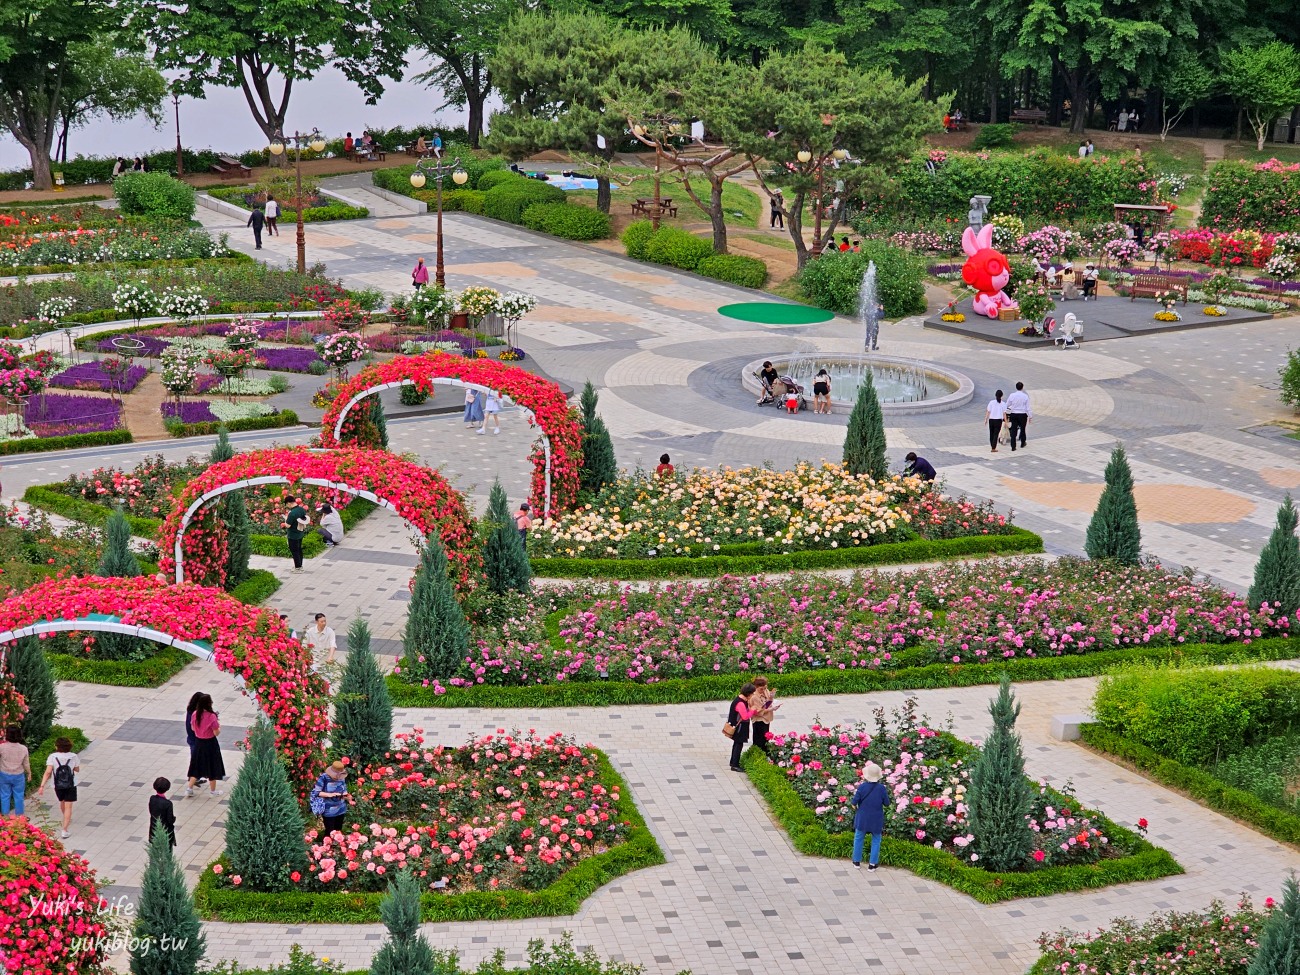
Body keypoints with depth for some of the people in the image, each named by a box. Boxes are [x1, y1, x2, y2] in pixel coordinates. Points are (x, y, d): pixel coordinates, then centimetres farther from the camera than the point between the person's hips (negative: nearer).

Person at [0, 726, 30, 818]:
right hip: (18, 776, 1)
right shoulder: (23, 749, -14)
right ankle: (19, 815, 24)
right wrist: (29, 773, 14)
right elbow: (26, 764, -4)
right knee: (19, 796, 15)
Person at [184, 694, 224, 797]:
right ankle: (213, 790, 25)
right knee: (212, 766, 12)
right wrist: (219, 726, 0)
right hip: (210, 744, -5)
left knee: (197, 766, 19)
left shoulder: (195, 714, -9)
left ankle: (189, 788, 18)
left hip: (199, 743, 5)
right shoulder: (211, 716, -25)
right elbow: (216, 733, -19)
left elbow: (193, 728, 5)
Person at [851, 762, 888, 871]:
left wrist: (855, 793, 6)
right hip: (876, 820, 0)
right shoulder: (881, 788, -13)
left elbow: (854, 802, -12)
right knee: (876, 841, 12)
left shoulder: (862, 787, -15)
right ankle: (872, 864, 12)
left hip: (862, 819, 0)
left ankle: (857, 862, 23)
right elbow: (886, 802, -4)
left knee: (859, 839, 16)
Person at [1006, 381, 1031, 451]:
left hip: (1013, 414, 1)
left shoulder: (1012, 395, -7)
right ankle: (1022, 443, 37)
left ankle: (1013, 447, 0)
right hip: (1022, 414, -1)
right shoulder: (1025, 396, -10)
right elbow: (1027, 407, -6)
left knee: (1013, 430, 4)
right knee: (1022, 429, 18)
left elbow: (1007, 405, 5)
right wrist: (1029, 416, 3)